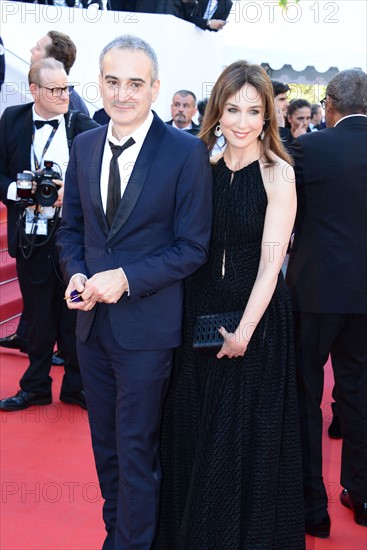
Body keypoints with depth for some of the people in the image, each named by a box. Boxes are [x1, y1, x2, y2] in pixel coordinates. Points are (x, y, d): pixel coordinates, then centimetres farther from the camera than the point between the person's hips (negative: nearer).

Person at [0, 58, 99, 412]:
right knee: (38, 317, 14)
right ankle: (36, 386, 30)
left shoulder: (85, 127, -3)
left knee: (74, 315, 9)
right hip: (31, 237, 2)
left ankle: (76, 386, 26)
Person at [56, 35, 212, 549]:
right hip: (92, 320, 6)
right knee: (105, 444, 20)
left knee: (136, 449, 6)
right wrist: (76, 274, -6)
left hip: (146, 327, -6)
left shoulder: (186, 151, -12)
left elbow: (193, 248, -11)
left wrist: (126, 278, -20)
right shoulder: (84, 146, 5)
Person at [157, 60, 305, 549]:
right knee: (196, 430, 16)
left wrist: (244, 330, -16)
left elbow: (270, 262, -14)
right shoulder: (207, 169, 3)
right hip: (201, 311, 5)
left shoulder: (278, 174, -10)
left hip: (257, 316, -4)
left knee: (248, 433, 9)